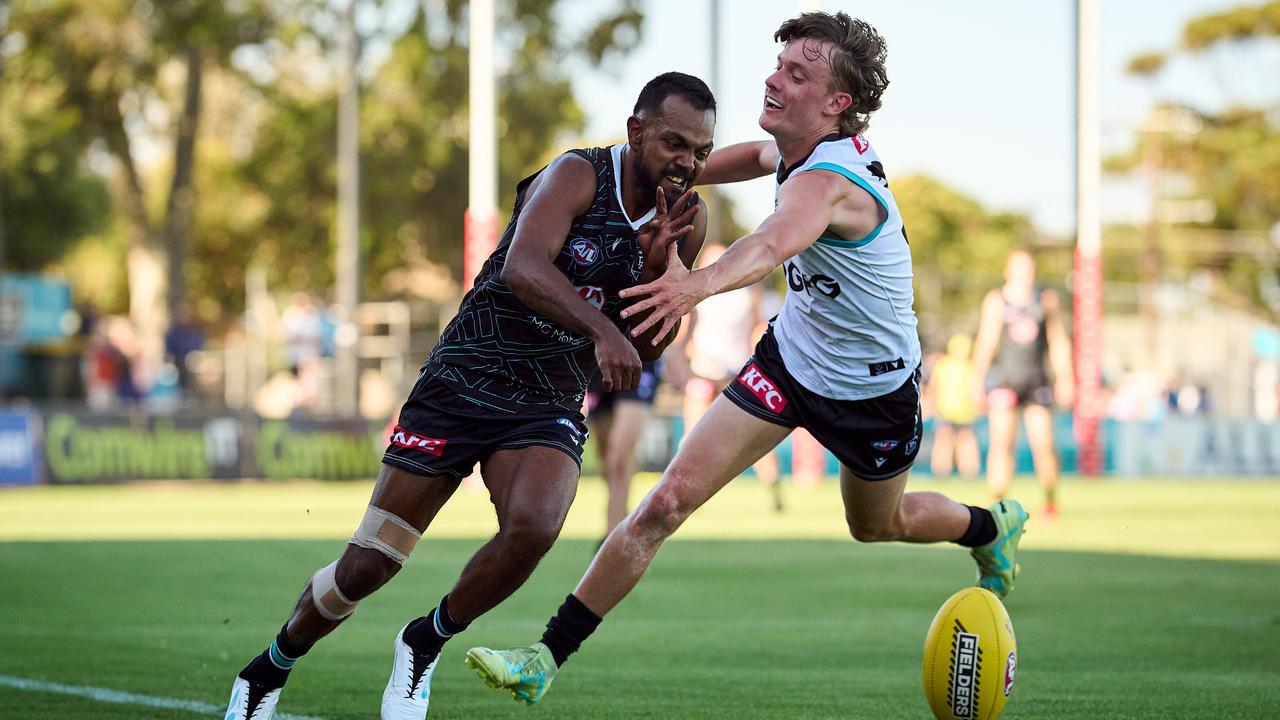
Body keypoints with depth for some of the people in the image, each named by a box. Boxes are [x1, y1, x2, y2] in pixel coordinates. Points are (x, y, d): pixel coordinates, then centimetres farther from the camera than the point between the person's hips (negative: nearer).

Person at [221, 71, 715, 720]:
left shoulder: (684, 221, 2)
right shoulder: (578, 176, -14)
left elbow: (645, 349, 3)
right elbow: (524, 267, -32)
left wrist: (655, 264, -14)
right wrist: (600, 330, -46)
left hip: (548, 407, 4)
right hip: (463, 381, -4)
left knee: (533, 526, -29)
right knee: (367, 564, -2)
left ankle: (426, 643, -3)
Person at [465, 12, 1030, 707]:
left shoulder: (828, 182, -35)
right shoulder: (799, 149, -10)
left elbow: (775, 242, -59)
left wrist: (701, 283, -78)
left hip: (874, 388, -6)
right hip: (790, 355, 6)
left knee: (878, 524, 23)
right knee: (669, 499, -10)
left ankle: (992, 526, 57)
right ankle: (545, 658, -11)